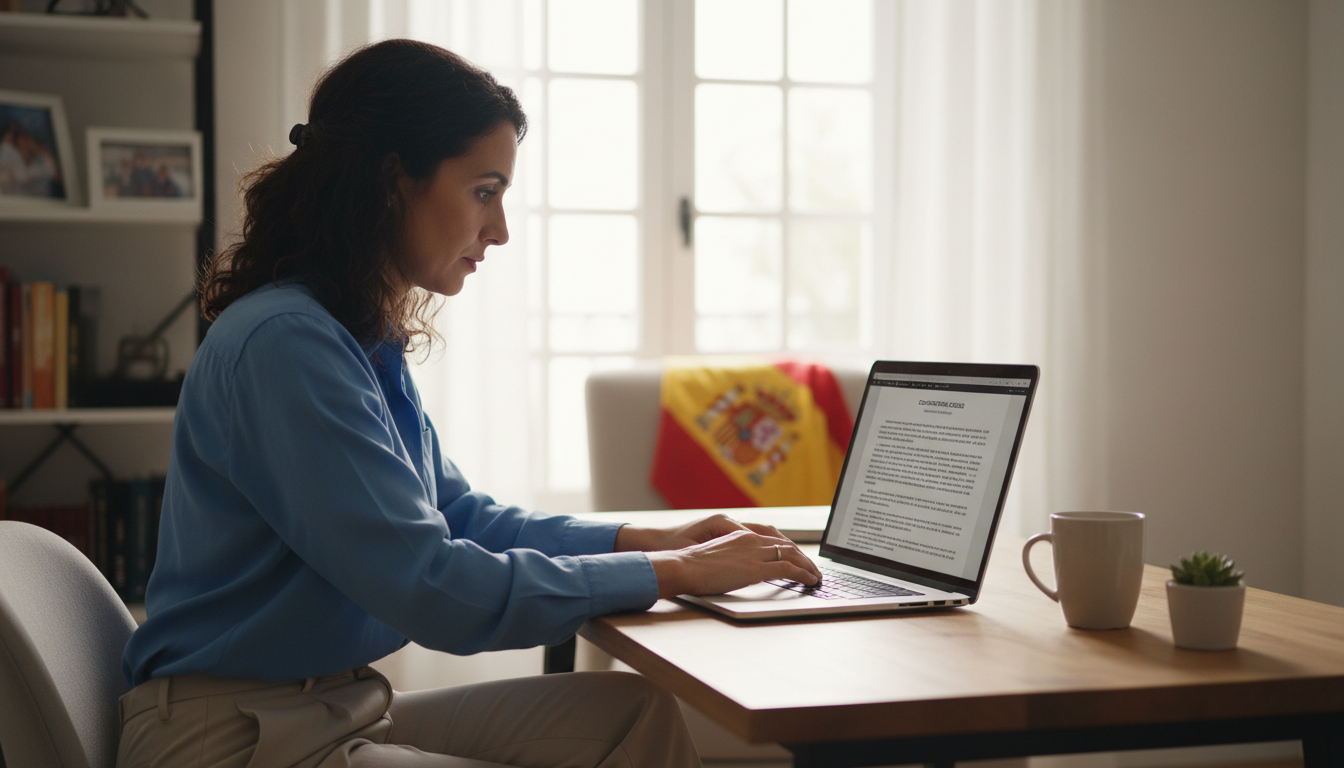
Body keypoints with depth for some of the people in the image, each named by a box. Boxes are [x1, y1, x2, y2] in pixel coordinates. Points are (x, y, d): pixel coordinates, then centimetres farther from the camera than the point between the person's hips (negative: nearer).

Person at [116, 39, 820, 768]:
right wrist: (673, 573, -16)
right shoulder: (284, 343, -22)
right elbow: (435, 589, -24)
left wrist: (652, 539, 5)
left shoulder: (370, 344, 8)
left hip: (344, 706, 9)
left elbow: (457, 514, 18)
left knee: (634, 709, -2)